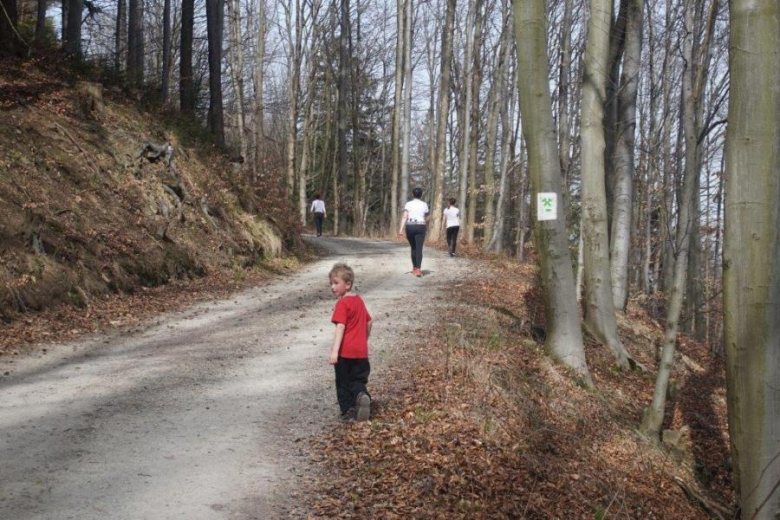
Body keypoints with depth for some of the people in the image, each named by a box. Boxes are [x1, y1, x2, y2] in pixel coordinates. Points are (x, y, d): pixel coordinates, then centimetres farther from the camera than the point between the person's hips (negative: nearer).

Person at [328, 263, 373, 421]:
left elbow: (340, 327, -23)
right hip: (361, 350, 6)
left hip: (345, 351, -6)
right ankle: (362, 395, -16)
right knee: (358, 380, 13)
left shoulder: (342, 304, -13)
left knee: (343, 382, 10)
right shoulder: (359, 300, 11)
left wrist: (334, 351, -28)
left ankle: (346, 410, 14)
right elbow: (368, 322, 20)